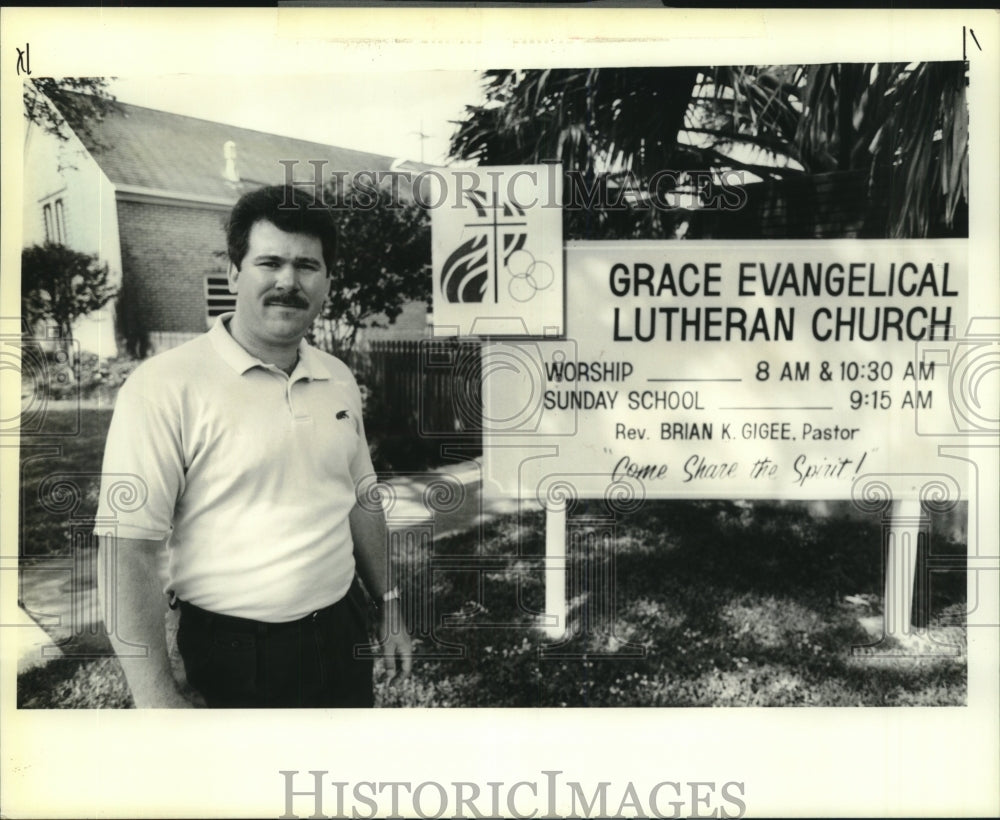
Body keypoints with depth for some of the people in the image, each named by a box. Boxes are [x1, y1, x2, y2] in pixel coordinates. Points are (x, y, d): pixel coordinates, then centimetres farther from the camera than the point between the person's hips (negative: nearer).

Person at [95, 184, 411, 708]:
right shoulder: (167, 387, -16)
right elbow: (128, 548, -17)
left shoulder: (339, 380, 4)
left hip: (343, 637, 6)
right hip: (232, 658, -6)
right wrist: (157, 698, -18)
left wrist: (388, 607, 16)